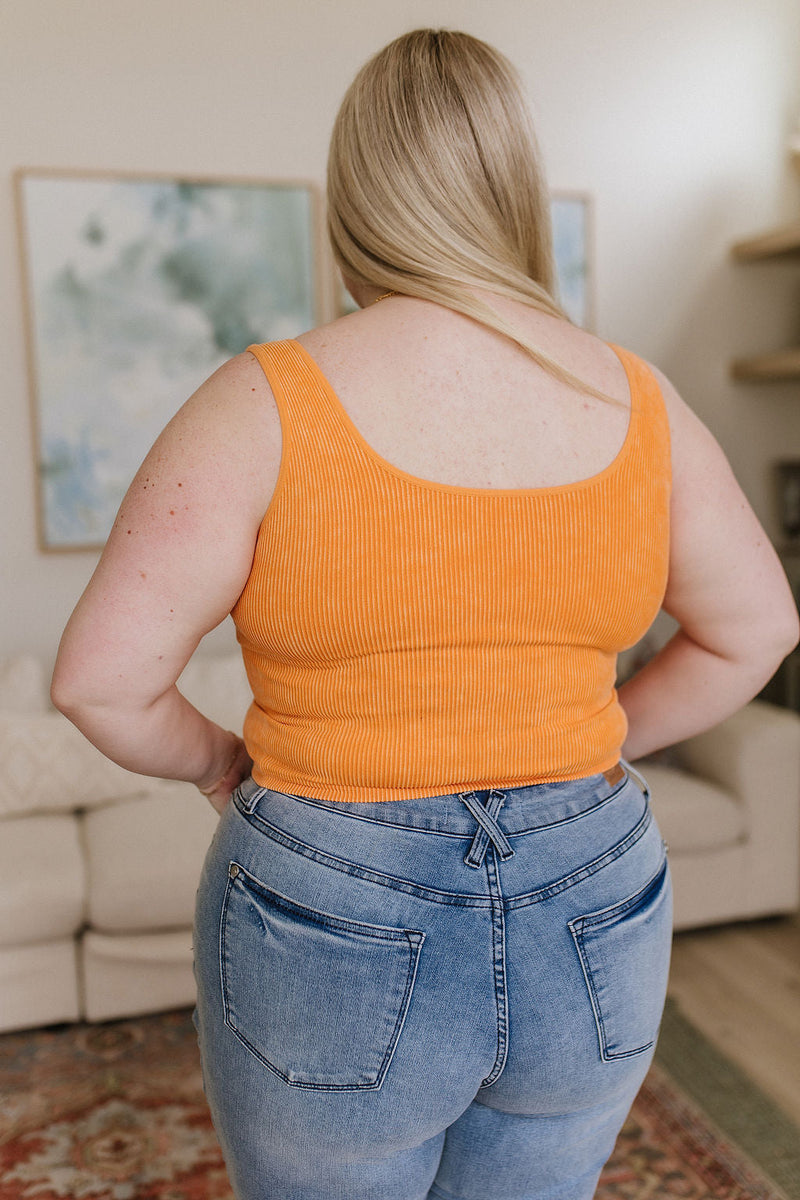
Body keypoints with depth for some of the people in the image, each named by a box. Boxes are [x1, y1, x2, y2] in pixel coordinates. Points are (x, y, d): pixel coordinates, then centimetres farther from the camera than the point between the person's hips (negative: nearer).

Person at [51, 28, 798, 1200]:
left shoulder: (269, 402, -16)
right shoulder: (634, 399, -4)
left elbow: (100, 678, -16)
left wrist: (215, 762, 3)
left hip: (338, 936, -3)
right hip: (591, 928, 4)